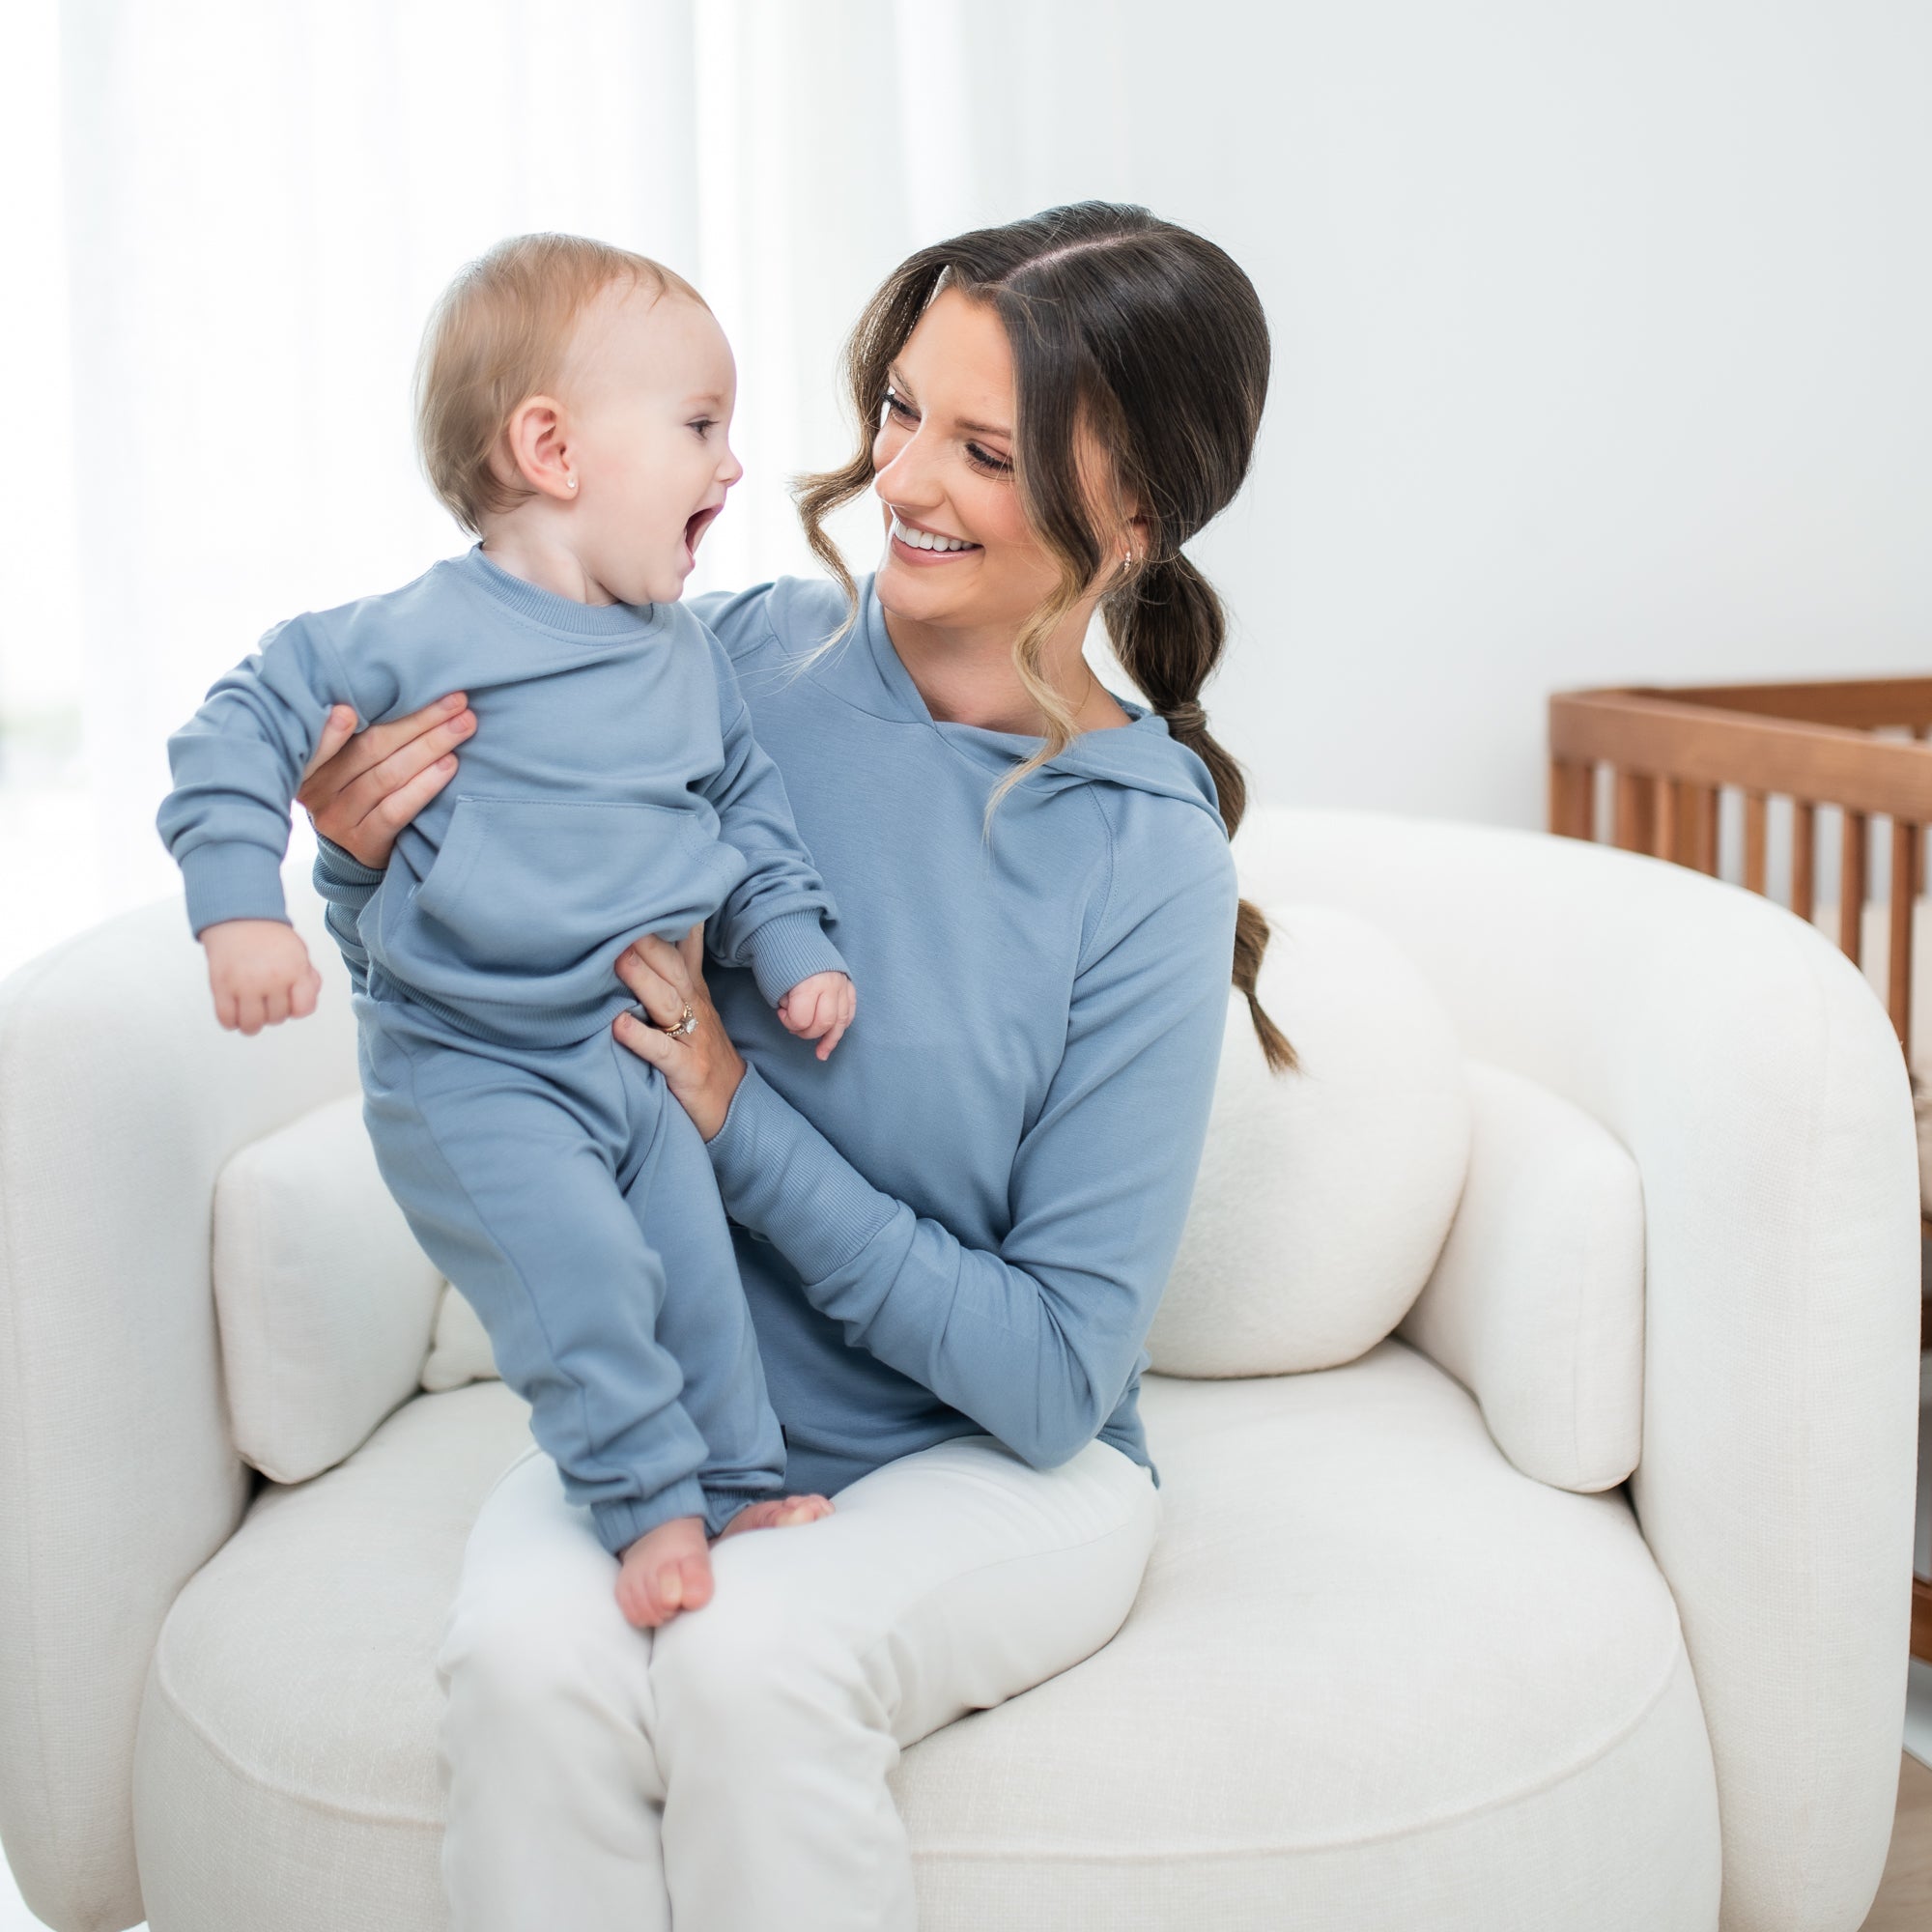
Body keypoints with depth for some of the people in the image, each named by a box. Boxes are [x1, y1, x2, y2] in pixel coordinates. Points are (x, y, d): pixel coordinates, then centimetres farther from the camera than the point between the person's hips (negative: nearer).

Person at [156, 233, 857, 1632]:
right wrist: (240, 903, -21)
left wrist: (793, 944, 5)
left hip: (643, 1049, 7)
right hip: (472, 1069, -6)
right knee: (580, 1270, -19)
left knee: (697, 1263, 11)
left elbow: (749, 811, 18)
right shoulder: (423, 637, -15)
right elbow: (250, 718, -11)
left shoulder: (691, 657, 7)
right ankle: (649, 1503, -2)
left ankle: (742, 1488, 29)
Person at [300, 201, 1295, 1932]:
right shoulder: (745, 660, -6)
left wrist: (740, 1117, -20)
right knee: (525, 1656, -28)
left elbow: (1055, 1371, -13)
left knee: (753, 1662, -32)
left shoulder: (1147, 864, -13)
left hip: (998, 1466, -2)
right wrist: (378, 863, -15)